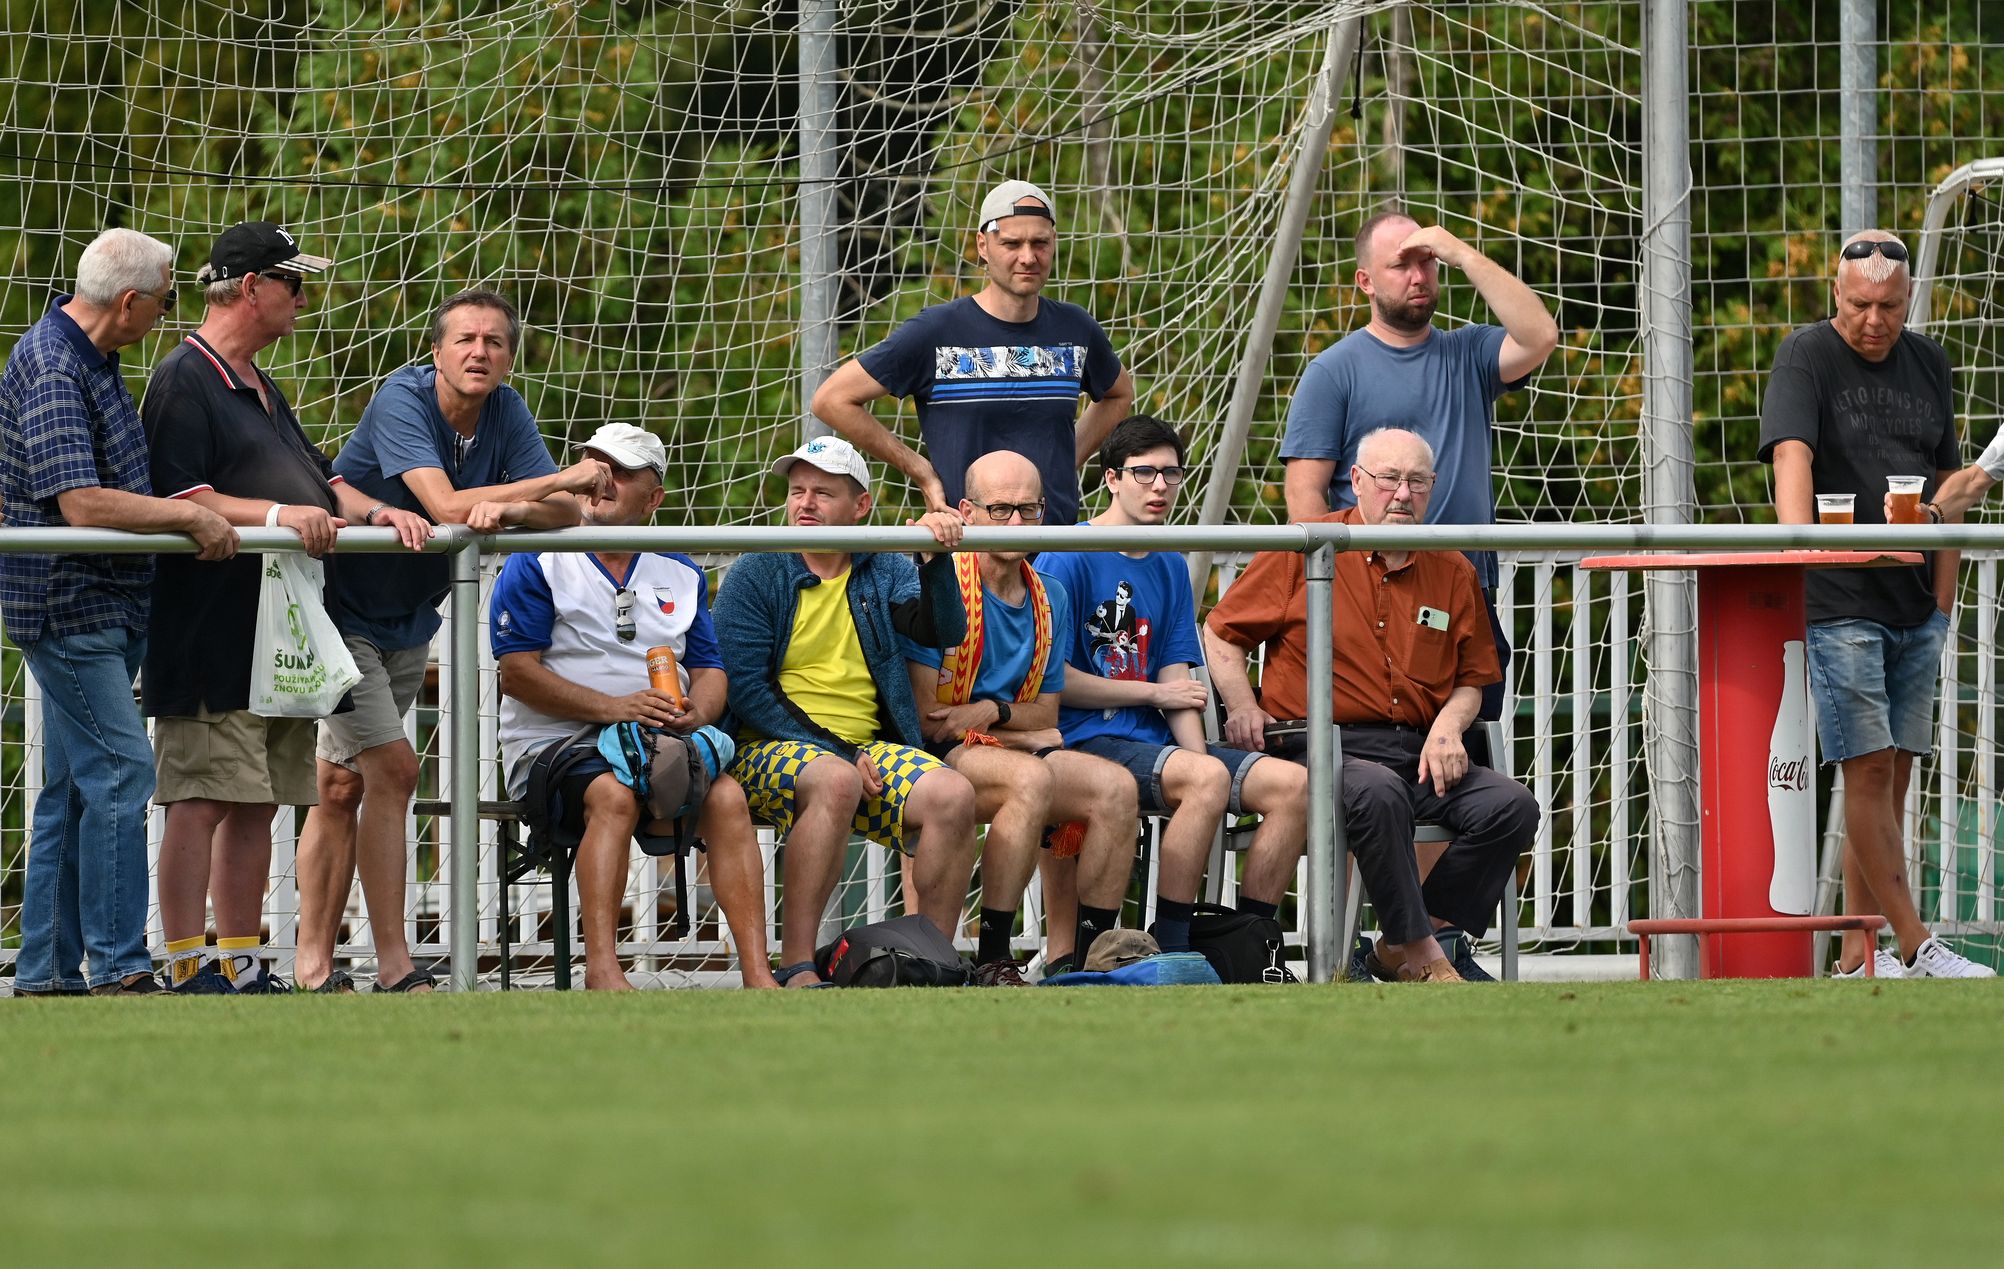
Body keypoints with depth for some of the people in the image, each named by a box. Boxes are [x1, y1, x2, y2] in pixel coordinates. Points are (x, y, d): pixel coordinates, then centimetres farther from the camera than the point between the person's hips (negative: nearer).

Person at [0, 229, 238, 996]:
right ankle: (118, 967, -13)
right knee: (120, 769, -13)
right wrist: (190, 516, -18)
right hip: (67, 605, -10)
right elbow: (82, 505, -26)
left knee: (75, 787, 10)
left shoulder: (92, 360, 14)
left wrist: (179, 507, 19)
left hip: (104, 608, 10)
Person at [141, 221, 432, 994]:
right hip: (211, 636, -10)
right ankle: (188, 970, -12)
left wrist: (378, 514, 9)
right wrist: (276, 515, -25)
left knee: (256, 806, 10)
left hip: (277, 633, 10)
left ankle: (243, 965, 13)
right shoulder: (184, 381, -8)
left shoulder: (259, 389, 24)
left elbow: (317, 480, 27)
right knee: (202, 801, -11)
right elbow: (179, 499, -17)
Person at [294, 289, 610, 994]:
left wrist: (505, 510, -33)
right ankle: (395, 968, -14)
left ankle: (314, 964, 10)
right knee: (393, 770, -15)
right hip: (343, 610, -7)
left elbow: (562, 513, -10)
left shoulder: (505, 413, -3)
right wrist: (566, 479, -30)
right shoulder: (402, 400, -23)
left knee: (343, 786, 9)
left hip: (409, 621, 7)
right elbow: (447, 506, -35)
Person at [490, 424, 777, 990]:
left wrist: (695, 713, -11)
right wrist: (614, 707, -17)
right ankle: (602, 969, -45)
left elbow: (709, 670, 15)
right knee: (613, 794, -37)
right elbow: (517, 672, -6)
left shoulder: (679, 575, 19)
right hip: (553, 746, -4)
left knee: (727, 796, -26)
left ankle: (758, 975, -33)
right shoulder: (536, 563, 4)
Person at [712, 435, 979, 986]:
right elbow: (745, 691, -6)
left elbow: (943, 632, -2)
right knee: (835, 781, -37)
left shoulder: (884, 572, 15)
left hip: (869, 748, 4)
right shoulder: (755, 576, 4)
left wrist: (936, 559, -21)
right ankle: (796, 966, -36)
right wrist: (838, 754, -14)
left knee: (953, 794, -24)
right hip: (769, 749, -4)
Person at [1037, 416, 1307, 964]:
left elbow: (1177, 678, 11)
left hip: (1152, 738, 7)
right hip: (1087, 740, -7)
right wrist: (1155, 694, -4)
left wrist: (1196, 750, -9)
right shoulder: (1068, 558, -4)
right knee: (1207, 778, -33)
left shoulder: (1171, 568, 18)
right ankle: (1170, 951, -29)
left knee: (1292, 783, -12)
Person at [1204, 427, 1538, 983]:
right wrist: (1244, 709, -6)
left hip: (1416, 752, 5)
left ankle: (1437, 933, -7)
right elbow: (1221, 633, 10)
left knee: (1512, 806, -19)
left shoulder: (1452, 572, 16)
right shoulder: (1303, 551, 4)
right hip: (1321, 748, -5)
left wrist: (1448, 727, 0)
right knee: (1379, 793, -39)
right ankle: (1419, 956, -30)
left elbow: (1472, 679, 22)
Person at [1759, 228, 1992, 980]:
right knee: (1868, 769, -9)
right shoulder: (1806, 358, -3)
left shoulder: (1927, 363, 14)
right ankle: (1915, 947, -9)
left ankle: (1858, 956, 6)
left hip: (1914, 608, 6)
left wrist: (1943, 601, 11)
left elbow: (1945, 481, 17)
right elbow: (1792, 453, -18)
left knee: (1890, 777, 3)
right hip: (1838, 605, -6)